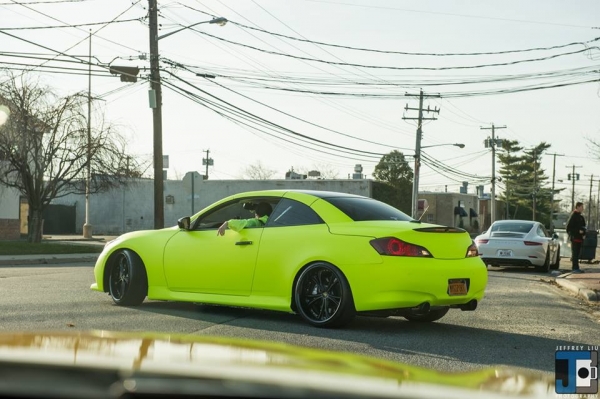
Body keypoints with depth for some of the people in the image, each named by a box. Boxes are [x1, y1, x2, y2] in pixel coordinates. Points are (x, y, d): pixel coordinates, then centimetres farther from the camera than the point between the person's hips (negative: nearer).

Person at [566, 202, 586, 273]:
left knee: (577, 254, 11)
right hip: (575, 238, -9)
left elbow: (583, 226, 26)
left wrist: (583, 231, 4)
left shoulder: (581, 217, 17)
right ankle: (575, 268, -7)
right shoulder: (573, 216, -10)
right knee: (575, 253, -7)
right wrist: (578, 231, -20)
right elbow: (569, 227, -15)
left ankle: (576, 268, 15)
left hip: (579, 237, 9)